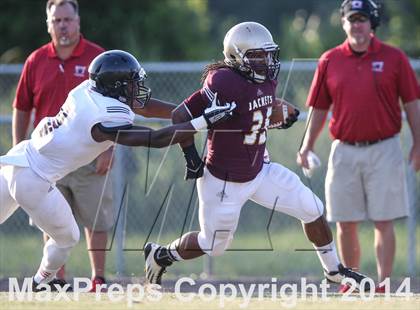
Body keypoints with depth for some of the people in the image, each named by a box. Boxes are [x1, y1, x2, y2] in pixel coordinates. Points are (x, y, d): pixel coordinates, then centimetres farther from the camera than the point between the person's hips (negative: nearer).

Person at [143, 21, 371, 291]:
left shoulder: (267, 80, -3)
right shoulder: (225, 84, -29)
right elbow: (180, 116, -25)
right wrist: (191, 156, -20)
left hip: (259, 172, 7)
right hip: (224, 182, -7)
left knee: (312, 210, 4)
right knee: (214, 245, 11)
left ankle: (334, 270, 24)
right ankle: (161, 254, 38)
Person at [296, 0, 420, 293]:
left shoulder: (393, 58, 0)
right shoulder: (329, 61, 6)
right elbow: (319, 109, 10)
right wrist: (307, 147, 1)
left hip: (384, 150, -2)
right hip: (344, 151, 2)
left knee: (384, 222, -3)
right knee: (345, 223, 6)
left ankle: (384, 284, 1)